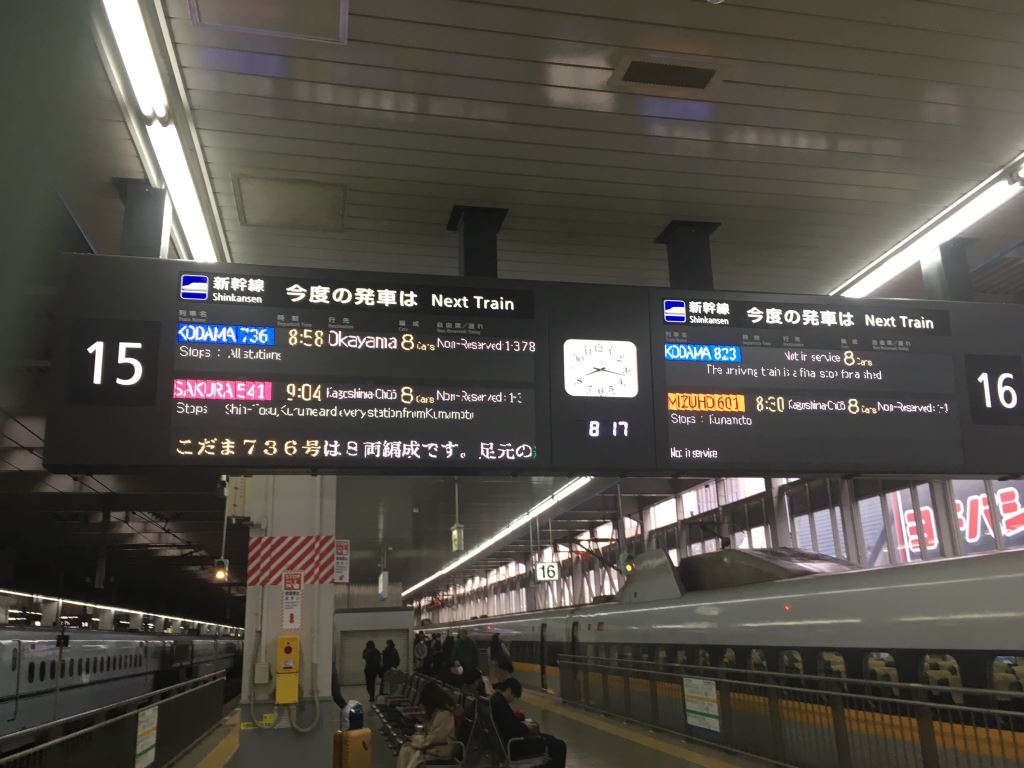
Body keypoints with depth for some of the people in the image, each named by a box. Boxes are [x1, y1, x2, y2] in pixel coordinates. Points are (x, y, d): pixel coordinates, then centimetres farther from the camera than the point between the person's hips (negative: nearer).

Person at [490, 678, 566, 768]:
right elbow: (514, 729, -24)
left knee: (550, 738, 21)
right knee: (558, 746, -9)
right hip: (511, 745, -11)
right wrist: (528, 729, -5)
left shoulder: (493, 699, 7)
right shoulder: (499, 702, -25)